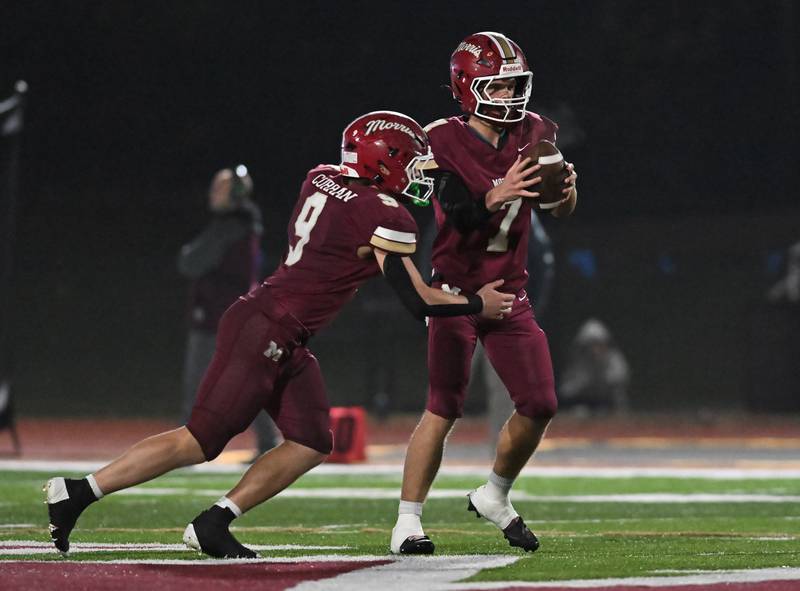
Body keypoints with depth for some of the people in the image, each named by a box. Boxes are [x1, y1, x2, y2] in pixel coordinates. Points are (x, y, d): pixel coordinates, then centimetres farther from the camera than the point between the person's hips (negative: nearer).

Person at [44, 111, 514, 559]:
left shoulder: (322, 180, 9)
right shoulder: (387, 218, -14)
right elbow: (418, 302, -11)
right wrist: (478, 305, 5)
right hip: (263, 331, -9)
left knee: (312, 446, 8)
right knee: (200, 442, -4)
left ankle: (214, 524, 6)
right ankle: (78, 493, 1)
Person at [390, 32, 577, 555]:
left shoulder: (535, 133, 3)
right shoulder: (443, 143, -14)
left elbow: (560, 209, 10)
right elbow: (459, 217, -24)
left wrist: (567, 189, -12)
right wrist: (496, 196, -42)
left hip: (510, 294, 5)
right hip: (457, 290, -5)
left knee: (540, 405, 0)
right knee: (444, 409, -9)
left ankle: (495, 497, 21)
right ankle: (408, 521, -2)